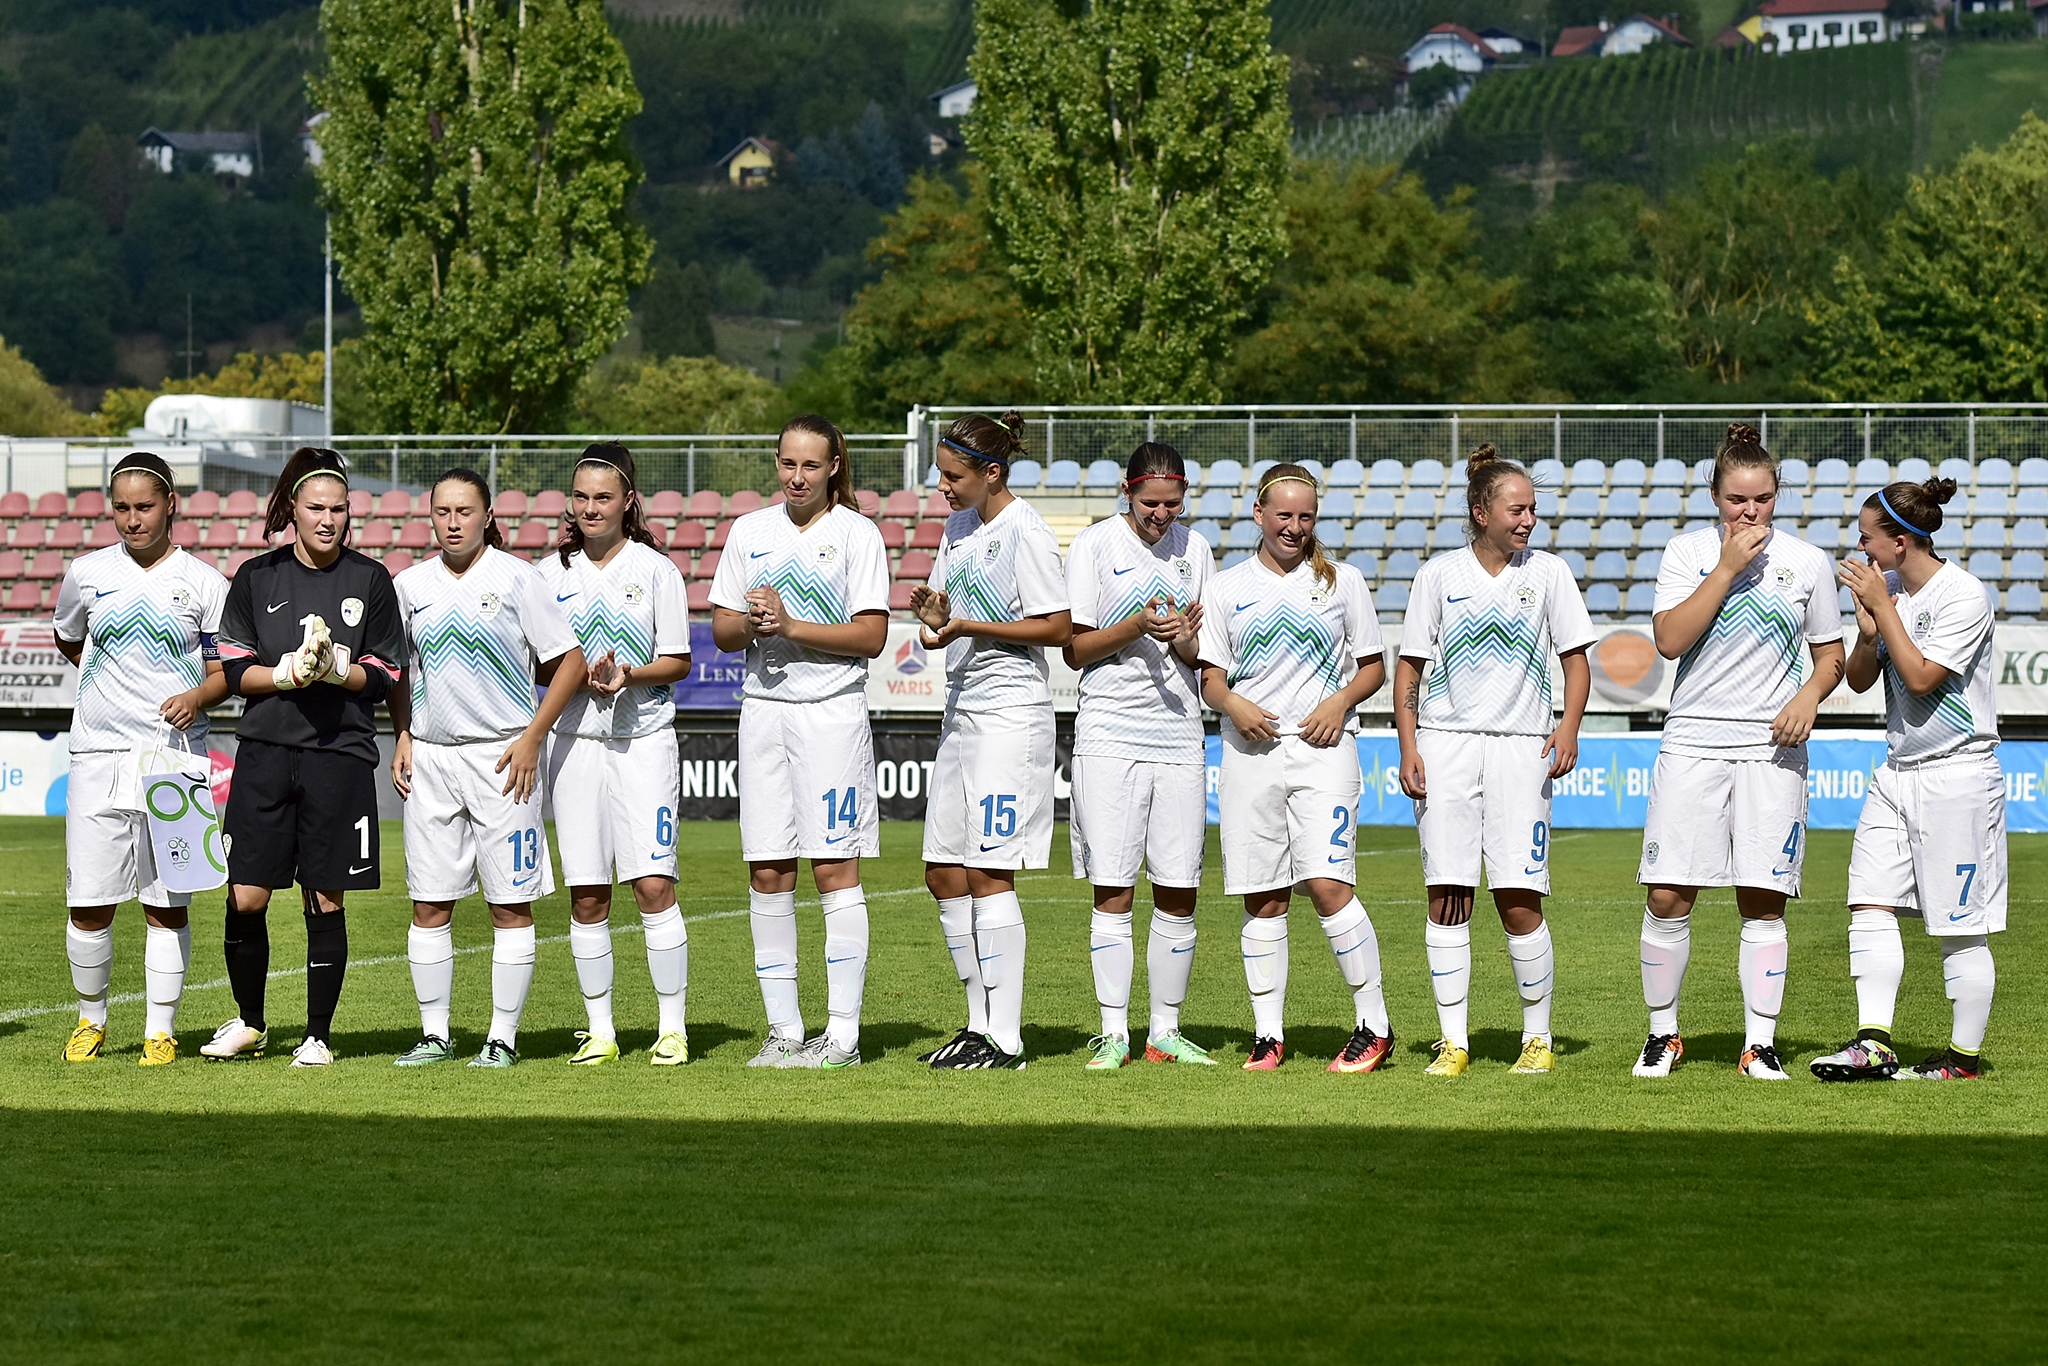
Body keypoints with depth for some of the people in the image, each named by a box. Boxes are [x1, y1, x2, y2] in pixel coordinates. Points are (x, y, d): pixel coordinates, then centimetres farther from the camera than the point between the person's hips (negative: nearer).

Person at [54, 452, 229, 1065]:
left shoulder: (203, 583, 3)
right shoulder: (87, 574, 8)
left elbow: (227, 670, 4)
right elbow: (68, 639, 27)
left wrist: (195, 697, -15)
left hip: (174, 755, -1)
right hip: (98, 755, 1)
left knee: (168, 904, 0)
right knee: (89, 902, 0)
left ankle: (161, 1029, 8)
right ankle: (91, 1018, 18)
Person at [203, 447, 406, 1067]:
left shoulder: (370, 580, 6)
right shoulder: (256, 578, 8)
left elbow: (385, 677, 6)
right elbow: (236, 671, 6)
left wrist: (339, 670, -14)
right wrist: (285, 673, -13)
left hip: (341, 754, -1)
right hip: (265, 751, 1)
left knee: (326, 901, 0)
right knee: (245, 898, -3)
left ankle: (318, 1035, 11)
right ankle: (249, 1022, 18)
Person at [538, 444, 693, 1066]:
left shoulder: (656, 570, 1)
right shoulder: (552, 573, 8)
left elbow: (678, 662, 2)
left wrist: (629, 675, -16)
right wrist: (584, 675, -10)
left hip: (643, 738, -3)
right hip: (575, 738, 3)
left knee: (654, 885, -9)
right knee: (586, 896, 2)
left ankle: (671, 1027, -2)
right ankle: (599, 1030, 11)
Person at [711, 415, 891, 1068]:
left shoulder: (857, 535, 0)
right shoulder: (749, 532, 13)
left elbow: (871, 636, -7)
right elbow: (722, 629, 13)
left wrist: (792, 626, -15)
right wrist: (750, 622, -9)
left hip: (831, 710, -4)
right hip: (763, 708, 4)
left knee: (835, 867, -6)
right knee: (767, 873, 3)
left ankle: (843, 1033, -5)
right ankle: (783, 1028, 9)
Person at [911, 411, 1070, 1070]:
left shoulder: (1024, 532, -11)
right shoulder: (960, 523, 14)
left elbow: (1058, 626, -13)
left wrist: (968, 627, -18)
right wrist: (933, 608, -3)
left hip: (1010, 712, -9)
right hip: (963, 711, 9)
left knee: (988, 873, -10)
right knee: (944, 873, 8)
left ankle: (1005, 1039, -6)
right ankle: (982, 1023, 16)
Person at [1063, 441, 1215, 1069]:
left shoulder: (1193, 548, 10)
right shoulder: (1095, 546, -1)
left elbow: (1199, 656, 11)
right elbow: (1074, 651, -2)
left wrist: (1184, 637, -12)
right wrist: (1136, 626, -17)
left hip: (1180, 738, 3)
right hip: (1109, 737, -3)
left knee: (1179, 895, 3)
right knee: (1113, 893, -5)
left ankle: (1165, 1031, 12)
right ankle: (1113, 1034, 0)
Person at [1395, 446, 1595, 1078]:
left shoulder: (1548, 573, 7)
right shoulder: (1439, 575, 7)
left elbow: (1575, 659, 10)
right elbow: (1409, 667, 9)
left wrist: (1569, 728, -6)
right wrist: (1408, 750, -1)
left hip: (1521, 746, -1)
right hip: (1446, 739, 1)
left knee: (1519, 900, -7)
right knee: (1447, 896, -2)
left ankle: (1538, 1037, 7)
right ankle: (1453, 1042, 5)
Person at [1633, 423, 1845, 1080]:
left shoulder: (1808, 562, 6)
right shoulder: (1687, 553, 3)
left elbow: (1830, 654, 14)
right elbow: (1669, 640, -10)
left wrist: (1810, 694, -7)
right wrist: (1728, 568, -13)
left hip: (1771, 749, 0)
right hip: (1693, 743, 0)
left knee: (1762, 902, -2)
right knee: (1668, 897, -3)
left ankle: (1760, 1044, 4)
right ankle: (1662, 1032, 12)